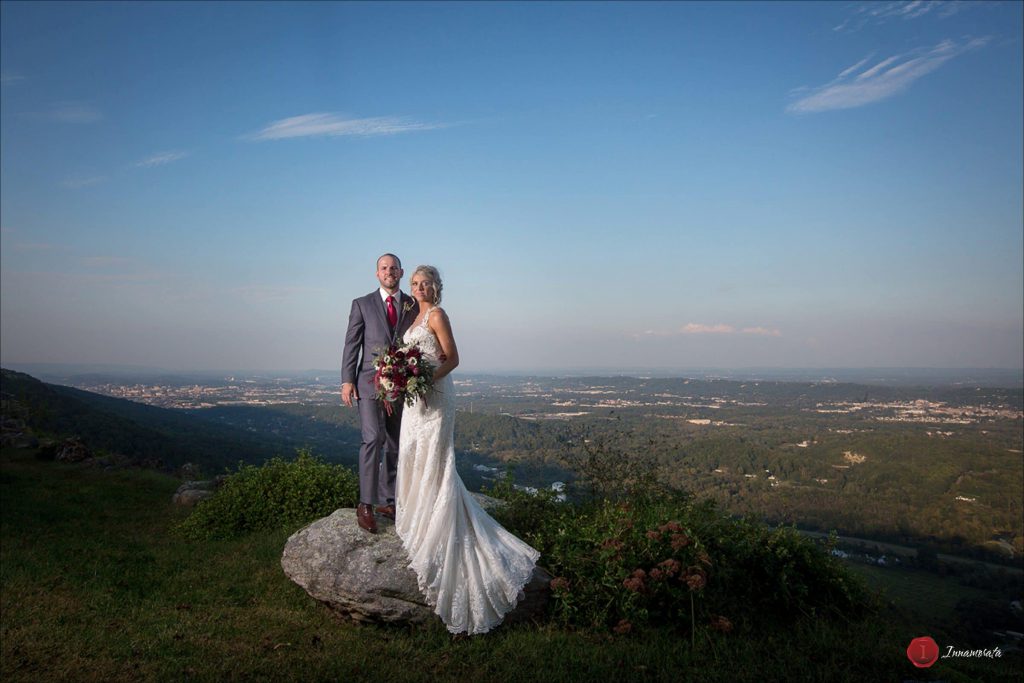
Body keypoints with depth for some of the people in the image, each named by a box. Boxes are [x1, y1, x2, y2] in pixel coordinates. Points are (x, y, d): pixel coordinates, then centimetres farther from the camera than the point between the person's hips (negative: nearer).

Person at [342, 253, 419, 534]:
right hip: (370, 383, -3)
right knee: (373, 439, -17)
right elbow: (351, 344, 1)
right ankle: (365, 504, -10)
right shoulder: (362, 304, 4)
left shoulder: (413, 306, 9)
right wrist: (347, 380, -7)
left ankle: (386, 501, 20)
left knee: (395, 445, 8)